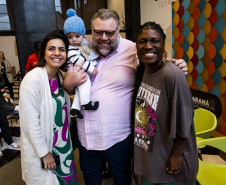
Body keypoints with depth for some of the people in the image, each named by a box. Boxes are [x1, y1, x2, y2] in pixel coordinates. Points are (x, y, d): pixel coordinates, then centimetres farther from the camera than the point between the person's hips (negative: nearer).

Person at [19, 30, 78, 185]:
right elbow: (30, 121, -21)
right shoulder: (33, 79, -21)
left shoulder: (60, 76, 2)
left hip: (63, 145, 7)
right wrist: (44, 153, -16)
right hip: (40, 150, -7)